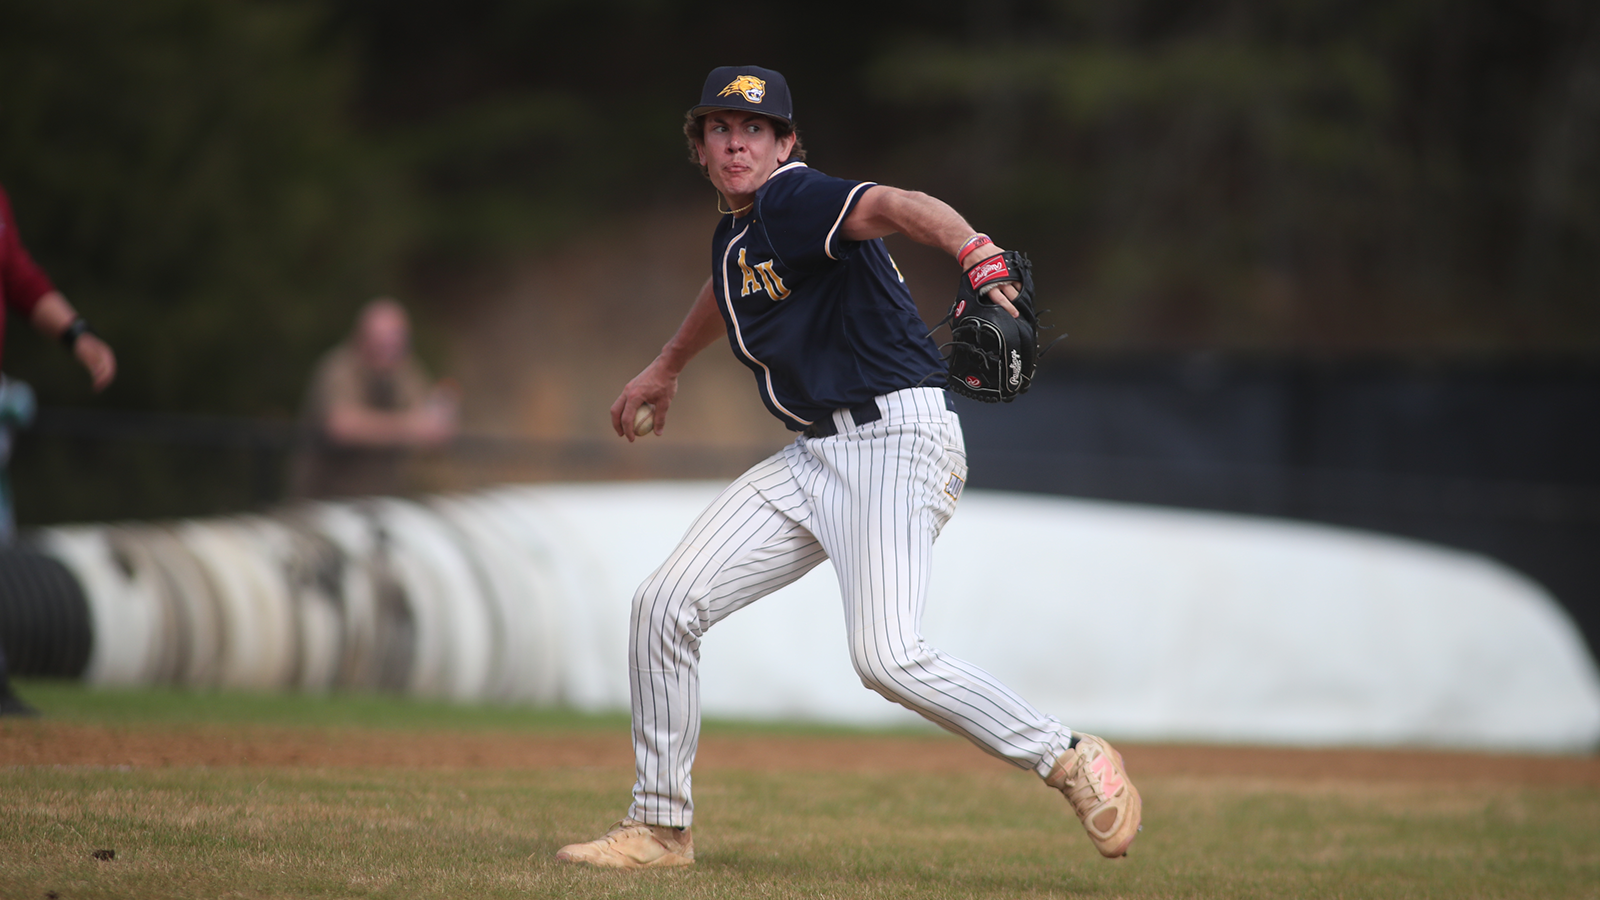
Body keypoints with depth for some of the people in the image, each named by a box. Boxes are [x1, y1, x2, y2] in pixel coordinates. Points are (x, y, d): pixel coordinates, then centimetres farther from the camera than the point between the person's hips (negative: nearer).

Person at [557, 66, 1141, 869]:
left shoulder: (794, 201, -13)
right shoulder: (734, 234, 15)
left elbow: (894, 206, -34)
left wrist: (973, 251, -55)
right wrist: (667, 366, 56)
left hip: (898, 436, -9)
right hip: (813, 456, 9)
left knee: (885, 655, -24)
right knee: (666, 603, 3)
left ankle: (1074, 762, -8)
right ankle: (660, 826, 15)